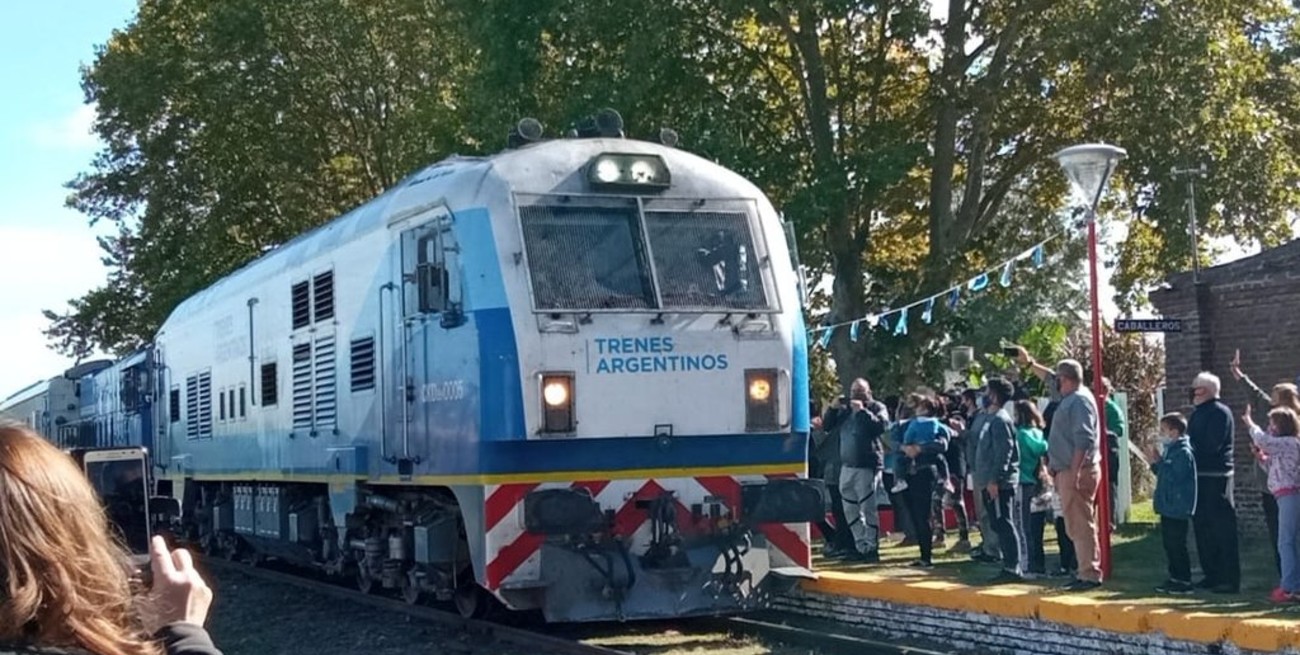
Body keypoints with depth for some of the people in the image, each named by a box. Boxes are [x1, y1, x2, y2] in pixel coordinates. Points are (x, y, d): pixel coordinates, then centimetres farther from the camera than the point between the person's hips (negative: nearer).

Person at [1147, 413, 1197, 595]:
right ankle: (1175, 578, 21)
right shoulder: (1170, 450, 15)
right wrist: (1155, 463, 9)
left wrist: (1159, 462, -19)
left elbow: (1174, 477, -24)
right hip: (1168, 507, 10)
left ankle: (1184, 581, -1)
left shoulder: (1183, 452, -16)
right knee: (1169, 544, 14)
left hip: (1178, 509, -10)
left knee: (1177, 545, -6)